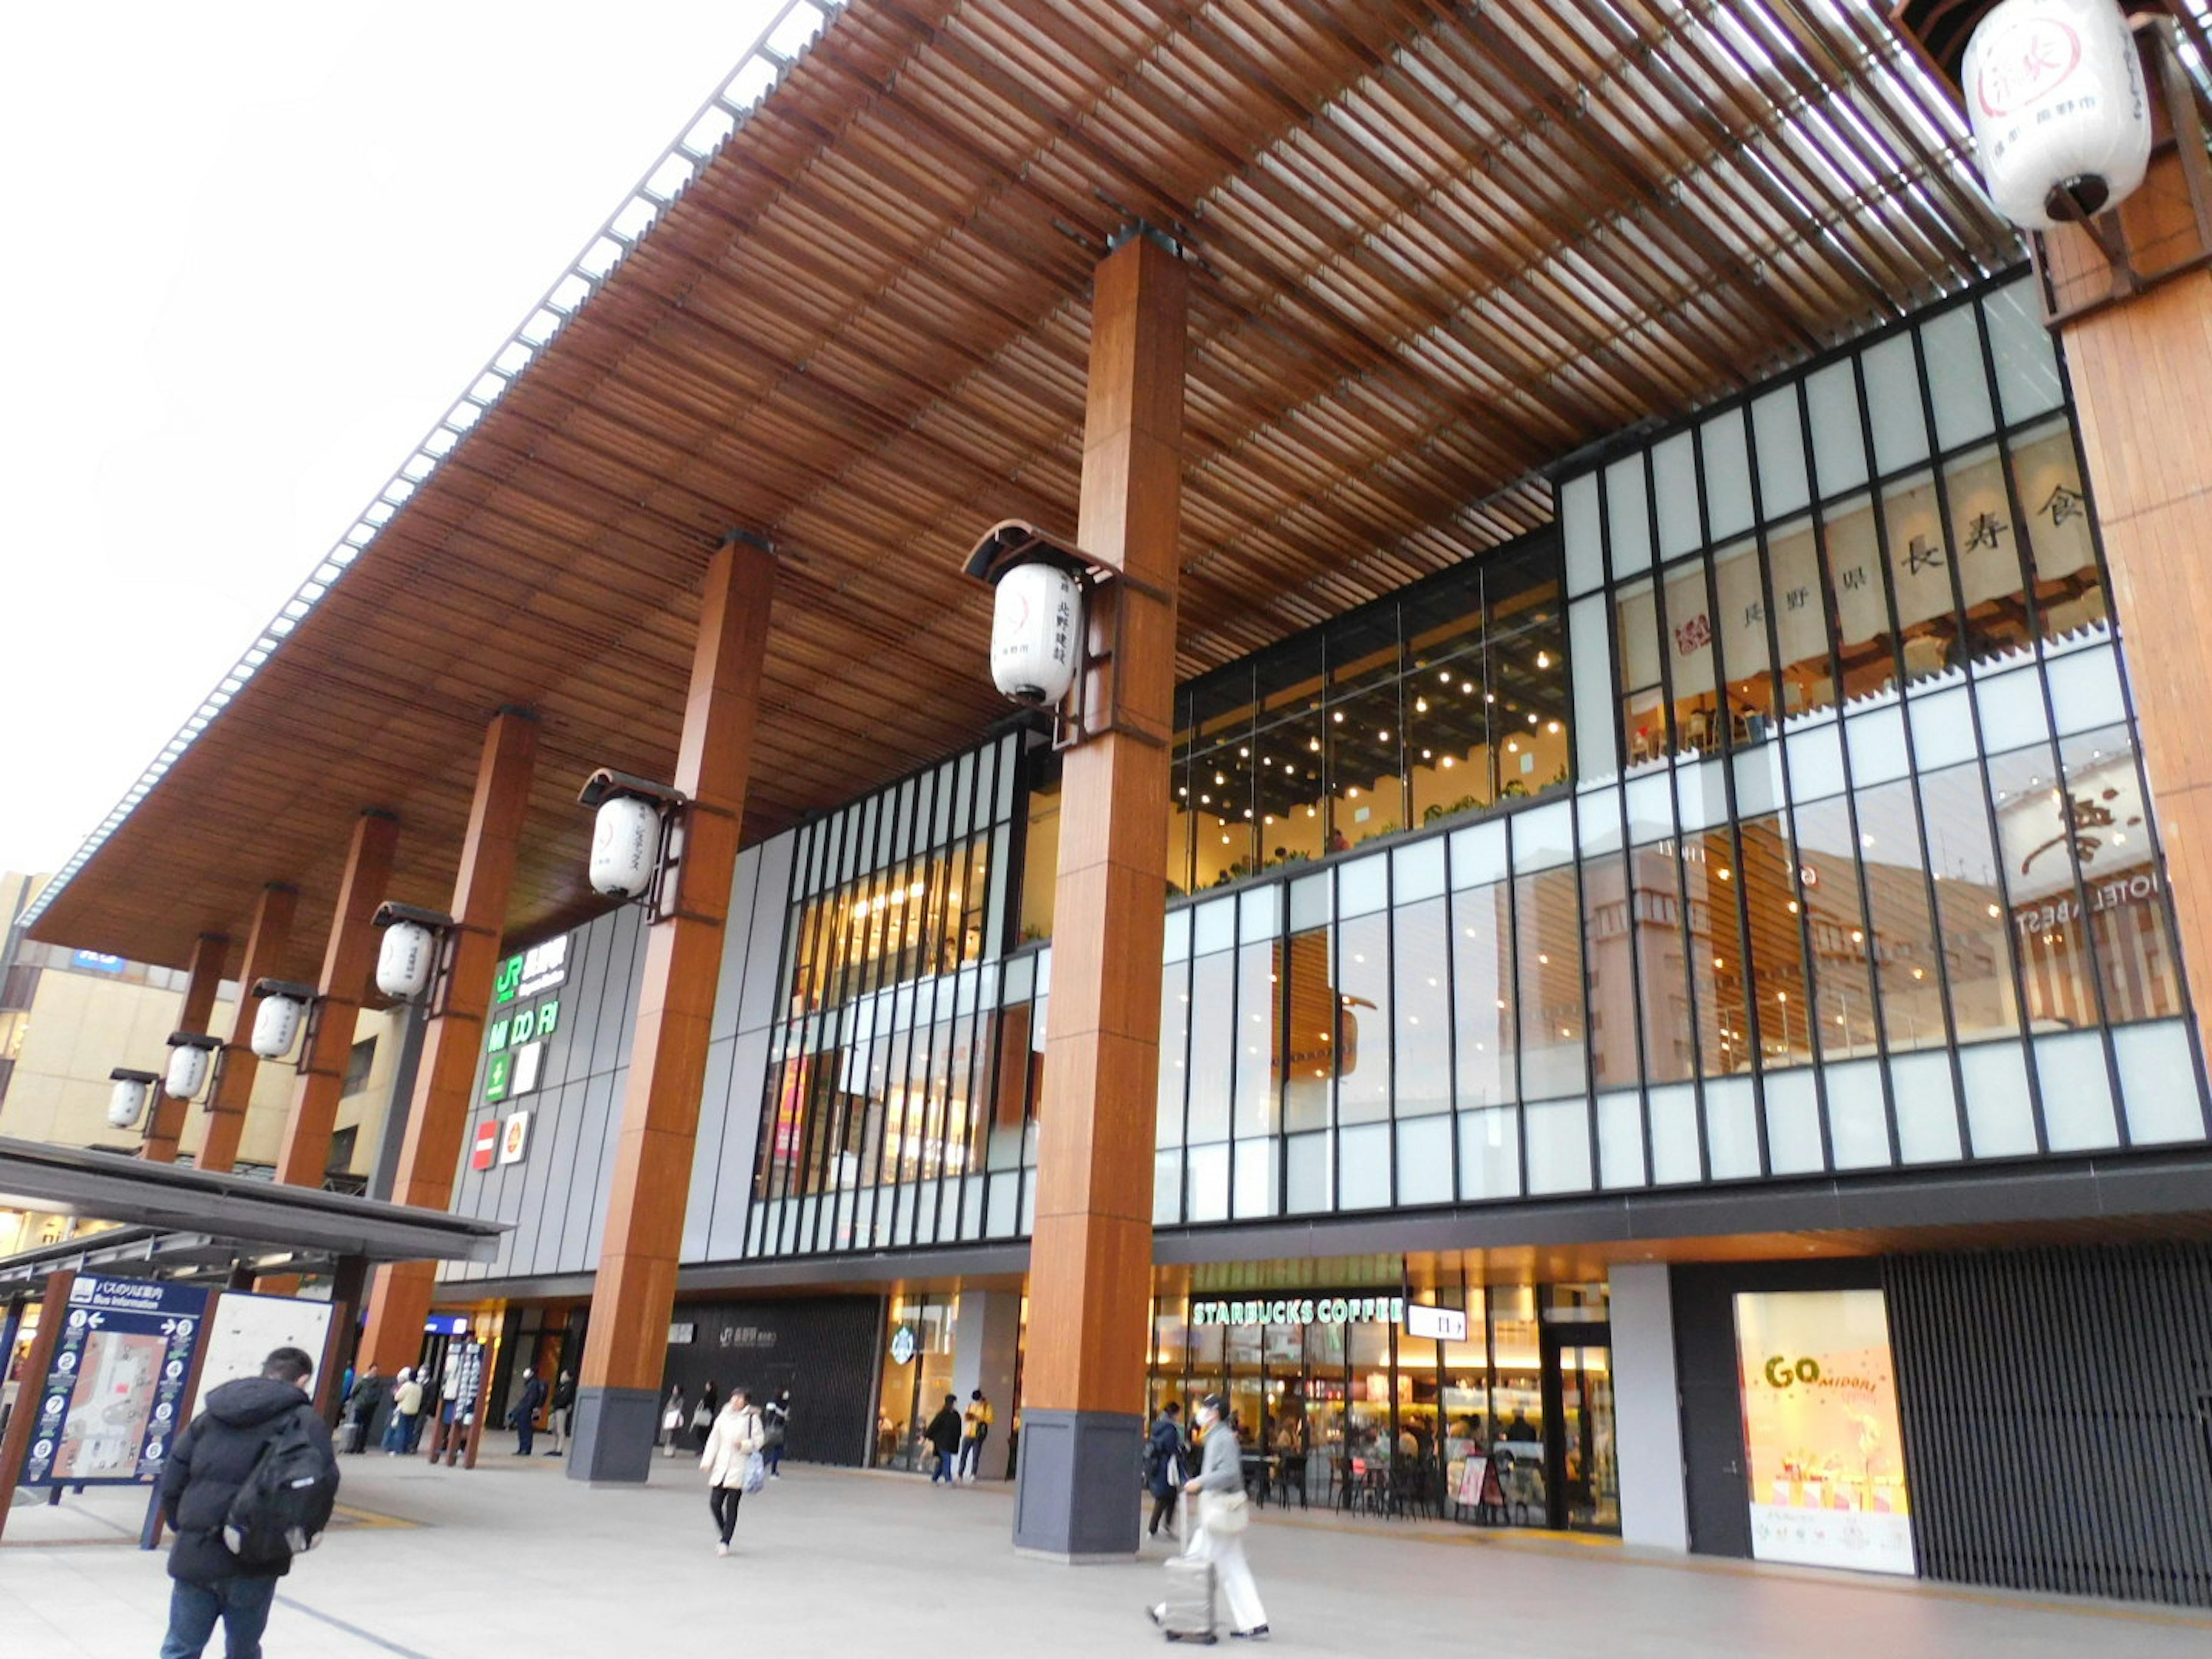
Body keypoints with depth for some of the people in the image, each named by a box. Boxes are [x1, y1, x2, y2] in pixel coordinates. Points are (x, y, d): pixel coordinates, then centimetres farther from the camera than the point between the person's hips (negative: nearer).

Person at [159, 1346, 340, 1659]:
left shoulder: (212, 1414, 13)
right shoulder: (302, 1419, -5)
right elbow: (322, 1480, -17)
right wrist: (304, 1533, -1)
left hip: (194, 1554, 4)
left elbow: (172, 1477, 13)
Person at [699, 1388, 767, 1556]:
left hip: (740, 1468, -4)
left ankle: (725, 1542, 8)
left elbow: (759, 1440, -1)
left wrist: (744, 1445, -18)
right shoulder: (723, 1417, 8)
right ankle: (724, 1535, 23)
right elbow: (714, 1439, 10)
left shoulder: (752, 1418, -4)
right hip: (721, 1467, 4)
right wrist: (707, 1461, 4)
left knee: (731, 1506, -2)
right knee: (715, 1502, 0)